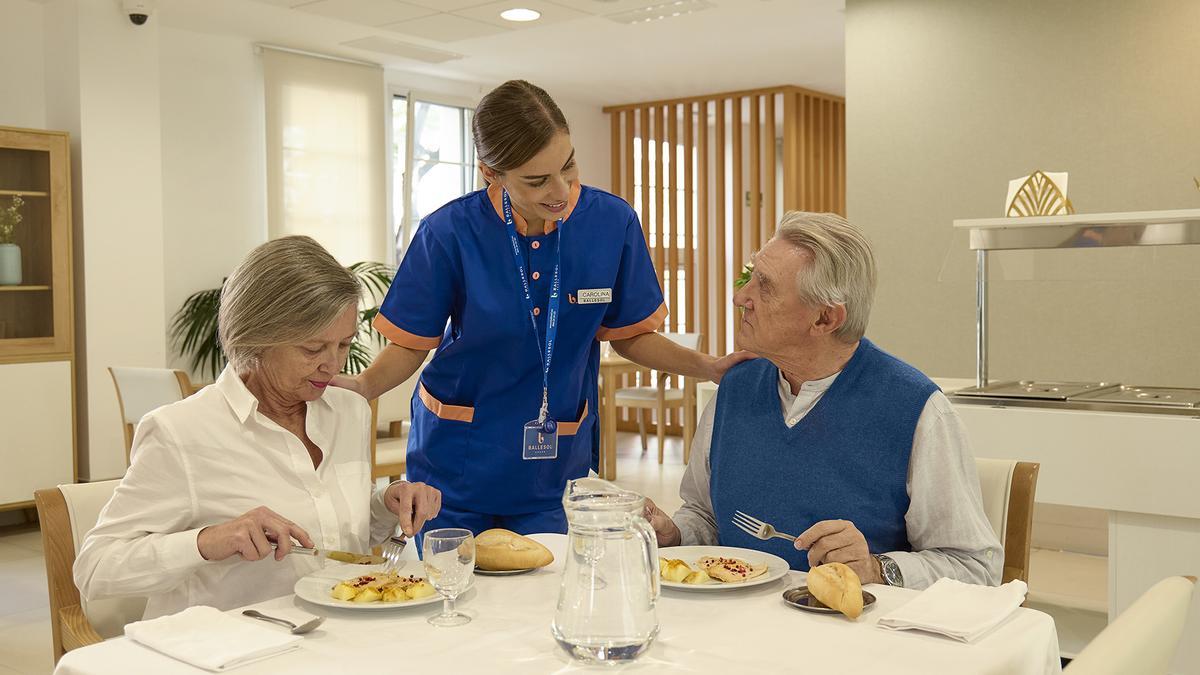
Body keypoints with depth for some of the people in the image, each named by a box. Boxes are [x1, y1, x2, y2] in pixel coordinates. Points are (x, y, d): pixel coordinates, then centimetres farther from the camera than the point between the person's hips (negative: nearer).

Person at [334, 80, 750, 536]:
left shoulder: (612, 222, -9)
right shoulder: (450, 233, -14)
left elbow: (629, 335, 2)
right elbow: (409, 345, -5)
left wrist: (710, 366, -11)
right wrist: (362, 386, -25)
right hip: (455, 464, -1)